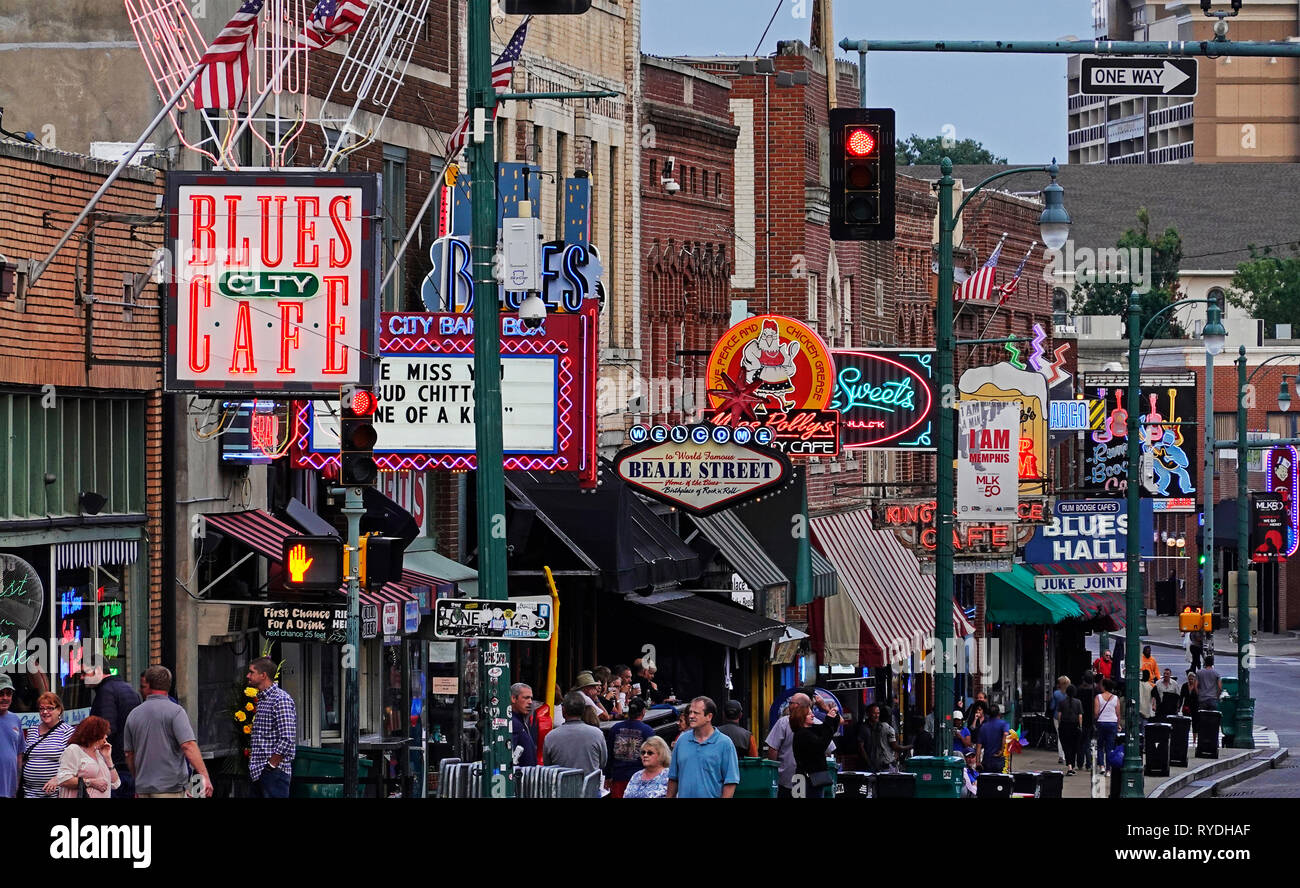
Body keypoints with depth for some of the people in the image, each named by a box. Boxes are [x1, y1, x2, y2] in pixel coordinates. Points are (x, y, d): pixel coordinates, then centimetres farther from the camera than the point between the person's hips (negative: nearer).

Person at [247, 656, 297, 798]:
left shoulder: (281, 699, -12)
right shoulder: (261, 699, 17)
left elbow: (287, 740, -19)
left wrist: (271, 765, -17)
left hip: (274, 771, -9)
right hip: (258, 773, 9)